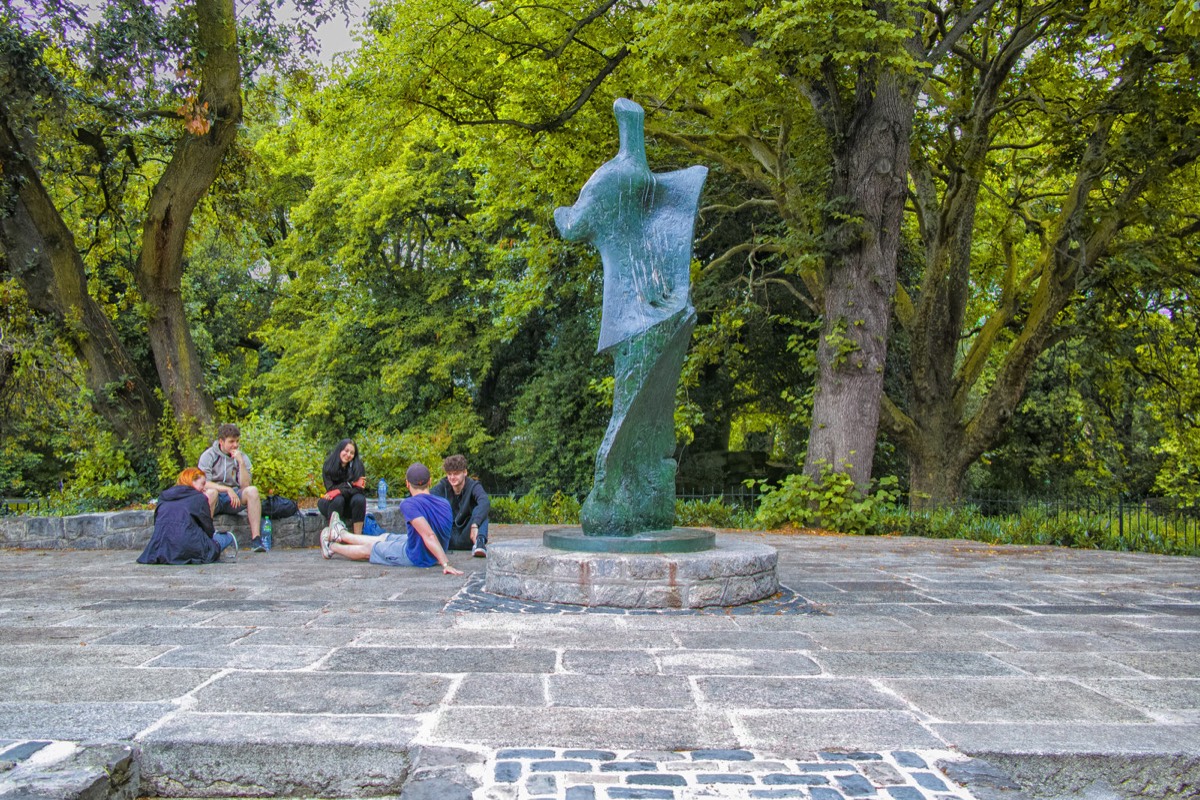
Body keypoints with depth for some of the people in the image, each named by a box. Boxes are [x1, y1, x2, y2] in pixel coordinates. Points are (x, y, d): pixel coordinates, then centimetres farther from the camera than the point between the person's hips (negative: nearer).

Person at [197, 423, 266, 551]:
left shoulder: (242, 457, 5)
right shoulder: (208, 456, -2)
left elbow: (245, 486, -7)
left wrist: (241, 462, -16)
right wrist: (227, 489, -26)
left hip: (233, 500, 3)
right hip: (215, 501, -2)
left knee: (252, 490, -26)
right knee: (211, 492, -36)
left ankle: (256, 539, -32)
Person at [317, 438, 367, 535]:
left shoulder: (358, 466, -9)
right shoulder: (328, 466, -9)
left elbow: (358, 489, -14)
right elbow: (330, 488, -15)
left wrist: (338, 491, -28)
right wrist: (350, 484, -24)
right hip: (333, 503, -1)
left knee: (359, 499, -30)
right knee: (337, 499, -33)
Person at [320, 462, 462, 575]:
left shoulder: (409, 504, -28)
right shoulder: (445, 503, -7)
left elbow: (429, 536, -38)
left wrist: (446, 564, -40)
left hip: (415, 557, -7)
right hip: (432, 556, 7)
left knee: (369, 548, 20)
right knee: (384, 538, 28)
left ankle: (332, 547, 47)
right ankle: (341, 535, 52)